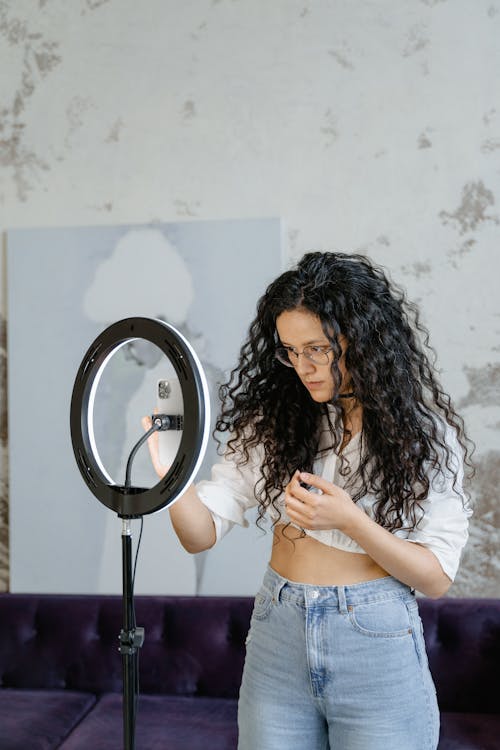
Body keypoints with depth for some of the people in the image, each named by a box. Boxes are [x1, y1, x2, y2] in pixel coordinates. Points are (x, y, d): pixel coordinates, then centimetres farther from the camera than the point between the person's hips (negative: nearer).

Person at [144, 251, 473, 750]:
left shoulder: (424, 430, -8)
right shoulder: (270, 420, -2)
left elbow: (437, 577, -9)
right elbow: (202, 533, -7)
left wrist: (349, 520, -24)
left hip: (377, 649, -2)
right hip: (277, 637, 2)